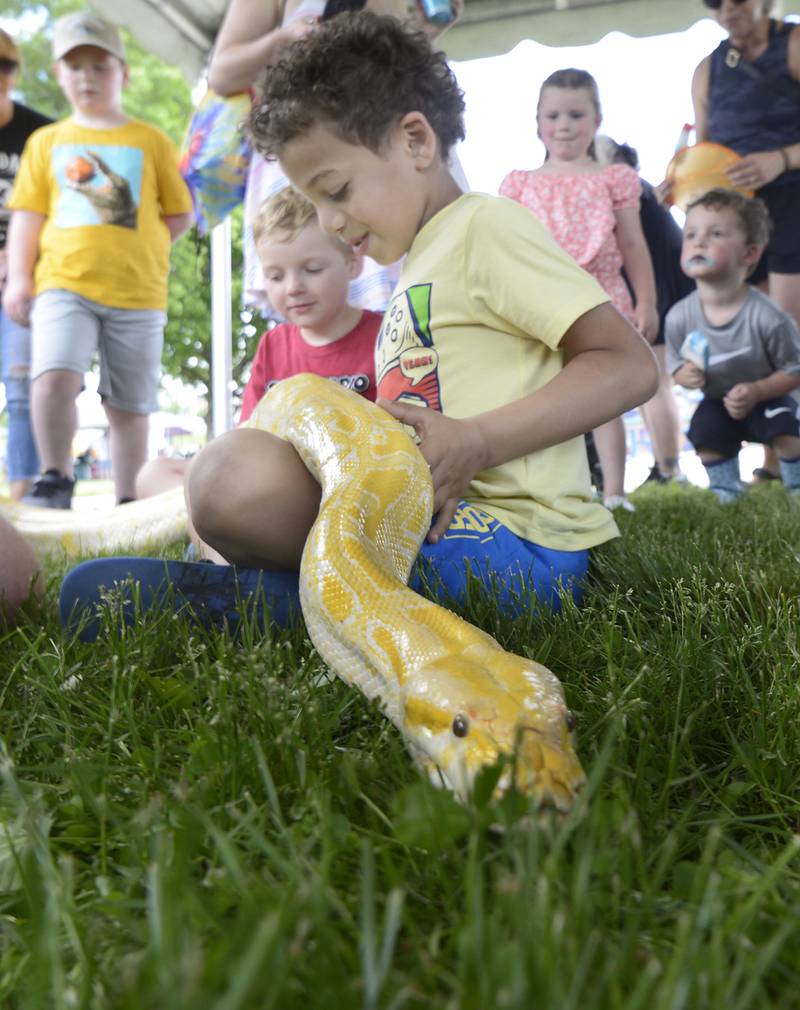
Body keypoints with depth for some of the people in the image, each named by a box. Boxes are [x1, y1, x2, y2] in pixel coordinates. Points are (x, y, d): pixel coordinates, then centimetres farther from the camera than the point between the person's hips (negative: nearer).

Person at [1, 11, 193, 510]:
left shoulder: (151, 140, 11)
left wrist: (136, 248, 2)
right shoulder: (47, 141, 15)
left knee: (129, 405, 3)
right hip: (63, 285, 1)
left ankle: (128, 504, 13)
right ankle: (56, 481, -6)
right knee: (53, 377, -22)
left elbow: (181, 214, 12)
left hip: (137, 291, 0)